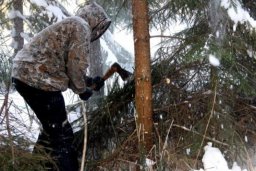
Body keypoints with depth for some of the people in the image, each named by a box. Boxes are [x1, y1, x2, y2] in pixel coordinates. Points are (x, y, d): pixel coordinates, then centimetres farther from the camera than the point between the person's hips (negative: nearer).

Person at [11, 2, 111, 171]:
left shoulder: (68, 25, 27)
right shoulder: (81, 26, -4)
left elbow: (63, 67, 27)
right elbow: (76, 65, -11)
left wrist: (90, 81, 26)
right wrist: (82, 89, 5)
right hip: (38, 79, -10)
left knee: (52, 128, 22)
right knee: (62, 134, -3)